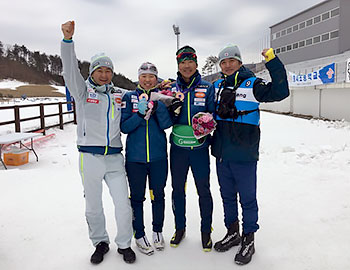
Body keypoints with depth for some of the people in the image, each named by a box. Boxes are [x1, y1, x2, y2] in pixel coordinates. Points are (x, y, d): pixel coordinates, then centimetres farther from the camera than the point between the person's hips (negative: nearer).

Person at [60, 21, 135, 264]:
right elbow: (70, 70, -11)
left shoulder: (120, 94, 12)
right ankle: (100, 243, 34)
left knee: (123, 205, 2)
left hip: (115, 157, 1)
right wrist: (68, 39, -24)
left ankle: (124, 244, 24)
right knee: (93, 207, 12)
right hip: (90, 157, -1)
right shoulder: (83, 91, 4)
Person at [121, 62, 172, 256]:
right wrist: (140, 114, -20)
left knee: (158, 195, 12)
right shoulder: (129, 97, 2)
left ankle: (158, 231, 32)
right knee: (137, 196, 8)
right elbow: (124, 127, -6)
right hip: (135, 157, -1)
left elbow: (166, 124, -8)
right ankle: (139, 235, 25)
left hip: (158, 156, 1)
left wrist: (157, 105, -21)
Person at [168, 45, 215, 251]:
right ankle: (180, 228, 32)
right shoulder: (171, 88, 6)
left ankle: (206, 230, 26)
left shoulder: (207, 87, 1)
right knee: (178, 189, 13)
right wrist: (173, 112, -14)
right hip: (178, 147, 2)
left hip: (199, 147, -2)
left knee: (203, 190, 7)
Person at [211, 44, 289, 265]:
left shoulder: (252, 84, -4)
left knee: (247, 198, 6)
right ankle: (232, 233, 36)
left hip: (244, 155, -5)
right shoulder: (217, 87, 11)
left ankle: (248, 240, 25)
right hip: (222, 154, 5)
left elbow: (280, 92, -17)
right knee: (227, 196, 17)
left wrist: (273, 61, -22)